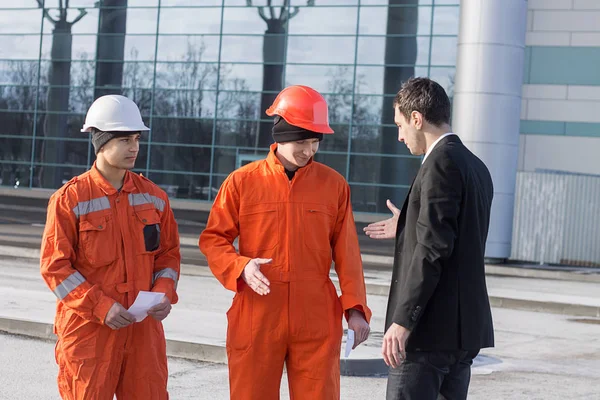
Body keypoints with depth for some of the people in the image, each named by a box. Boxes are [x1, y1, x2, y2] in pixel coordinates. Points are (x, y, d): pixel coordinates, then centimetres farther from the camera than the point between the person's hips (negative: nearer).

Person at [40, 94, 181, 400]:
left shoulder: (153, 197, 8)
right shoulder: (70, 198, -6)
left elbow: (169, 253, 15)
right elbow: (54, 266, -8)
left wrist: (164, 293, -5)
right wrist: (101, 307, -16)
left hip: (143, 326, 4)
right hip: (87, 328, -4)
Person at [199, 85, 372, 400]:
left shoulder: (334, 184, 4)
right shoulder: (242, 181, 0)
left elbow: (346, 251, 6)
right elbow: (213, 239, 5)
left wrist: (355, 307, -3)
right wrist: (241, 267, -14)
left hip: (317, 319, 1)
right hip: (256, 317, 0)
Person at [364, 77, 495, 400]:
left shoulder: (441, 162, -12)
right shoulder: (476, 167, 15)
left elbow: (433, 249, -20)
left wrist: (402, 321, -20)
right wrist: (407, 227, 31)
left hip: (431, 328, -9)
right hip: (466, 328, 9)